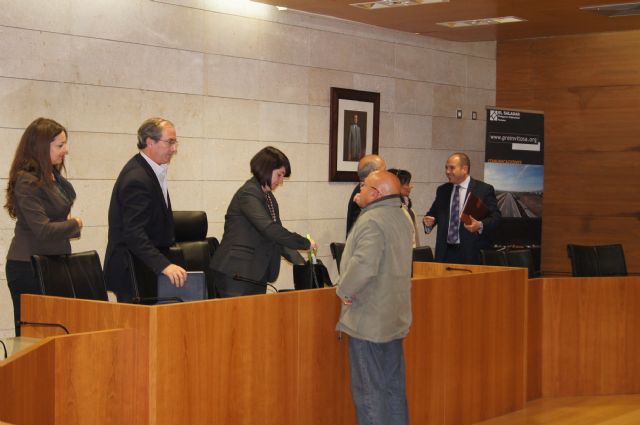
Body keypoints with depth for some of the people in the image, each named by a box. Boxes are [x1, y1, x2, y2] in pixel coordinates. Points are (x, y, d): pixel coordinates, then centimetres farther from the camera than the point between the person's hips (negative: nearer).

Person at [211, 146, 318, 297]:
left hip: (258, 275, 9)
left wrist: (300, 262, 6)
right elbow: (269, 229, -25)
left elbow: (277, 234, 17)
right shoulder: (248, 194, -14)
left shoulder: (269, 197, 14)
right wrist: (306, 243, -20)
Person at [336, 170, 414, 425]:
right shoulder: (402, 217, 11)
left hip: (368, 321, -9)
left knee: (369, 389, -2)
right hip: (395, 318, 9)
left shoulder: (372, 221, -19)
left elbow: (363, 266, -31)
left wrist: (344, 290, -16)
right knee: (393, 386, 14)